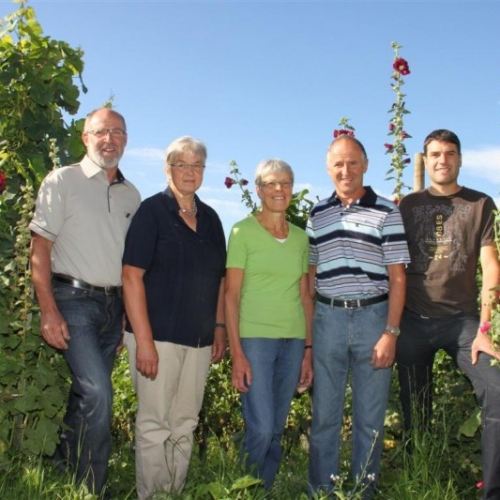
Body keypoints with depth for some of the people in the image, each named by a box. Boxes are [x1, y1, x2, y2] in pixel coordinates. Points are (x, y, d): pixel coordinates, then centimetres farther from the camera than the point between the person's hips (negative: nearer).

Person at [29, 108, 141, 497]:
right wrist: (49, 311, -13)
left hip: (114, 305, 5)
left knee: (86, 395, 11)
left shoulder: (131, 195, 13)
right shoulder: (62, 181, -1)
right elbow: (40, 247, -6)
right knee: (98, 393, -14)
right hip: (74, 300, -5)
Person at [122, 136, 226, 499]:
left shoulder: (210, 218, 12)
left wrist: (219, 327, 11)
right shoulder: (152, 210, -5)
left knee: (185, 426, 13)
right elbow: (132, 275, -12)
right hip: (159, 334, -5)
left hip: (199, 339, 6)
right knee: (155, 425, 0)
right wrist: (143, 339, -17)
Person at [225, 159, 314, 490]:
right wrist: (236, 352, -11)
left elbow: (305, 296, 13)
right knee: (261, 428, -8)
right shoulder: (243, 232, -2)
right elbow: (232, 295, -5)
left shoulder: (301, 238, 11)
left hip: (293, 341, 5)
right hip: (255, 337, -4)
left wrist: (308, 350, 9)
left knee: (277, 430, 9)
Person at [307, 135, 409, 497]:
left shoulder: (386, 212, 0)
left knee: (370, 417, 7)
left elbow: (397, 277, -3)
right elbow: (311, 274, 12)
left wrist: (391, 332, -10)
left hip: (373, 317, -2)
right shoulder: (318, 214, 9)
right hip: (328, 318, 2)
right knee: (324, 414, 9)